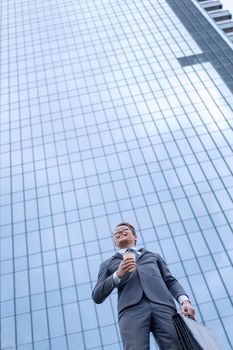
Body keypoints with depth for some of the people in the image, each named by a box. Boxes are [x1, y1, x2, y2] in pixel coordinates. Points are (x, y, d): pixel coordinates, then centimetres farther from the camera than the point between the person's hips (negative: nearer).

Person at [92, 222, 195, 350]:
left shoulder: (153, 256, 34)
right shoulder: (108, 264, 28)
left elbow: (170, 281, 22)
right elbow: (97, 297, 15)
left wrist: (185, 300, 1)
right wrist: (117, 275, -1)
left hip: (163, 306, 1)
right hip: (131, 310, -1)